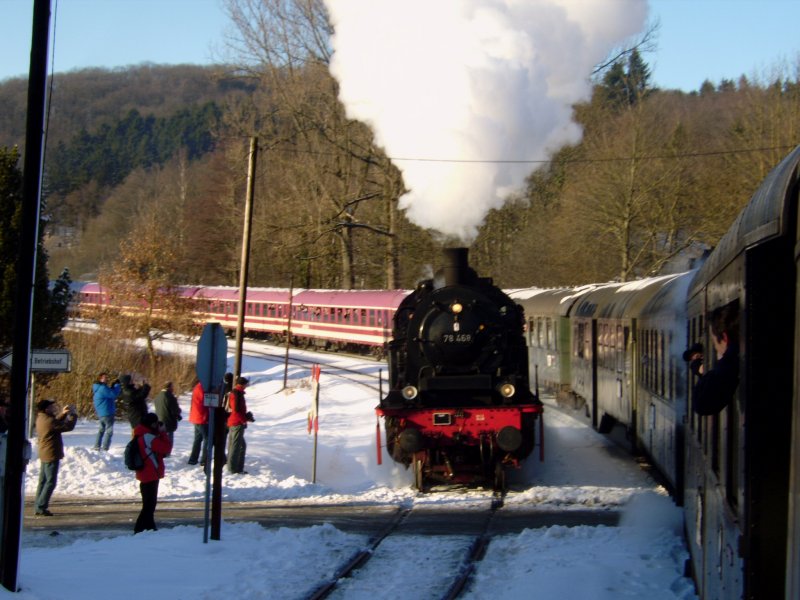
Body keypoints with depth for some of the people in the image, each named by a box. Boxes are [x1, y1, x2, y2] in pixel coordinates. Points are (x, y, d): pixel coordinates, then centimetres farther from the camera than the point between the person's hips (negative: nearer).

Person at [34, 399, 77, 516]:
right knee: (51, 482, -5)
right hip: (51, 455, -10)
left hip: (44, 455, 10)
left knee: (43, 480, 15)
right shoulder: (49, 421, -21)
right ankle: (41, 507, -7)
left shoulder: (41, 419, 7)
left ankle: (38, 506, 19)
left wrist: (63, 414, 13)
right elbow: (69, 426, -18)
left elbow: (56, 422, 24)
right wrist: (74, 414, -4)